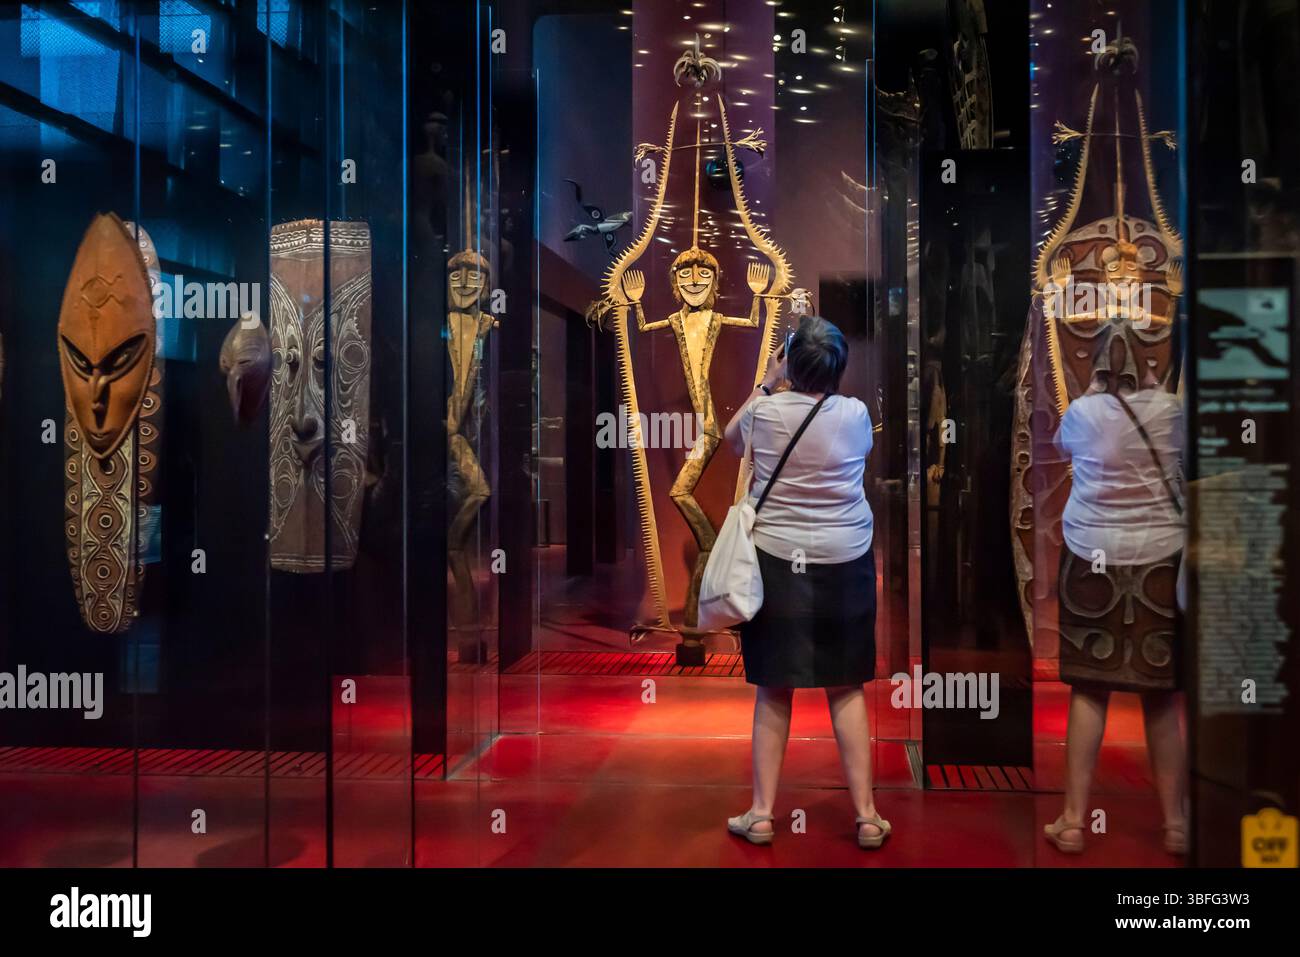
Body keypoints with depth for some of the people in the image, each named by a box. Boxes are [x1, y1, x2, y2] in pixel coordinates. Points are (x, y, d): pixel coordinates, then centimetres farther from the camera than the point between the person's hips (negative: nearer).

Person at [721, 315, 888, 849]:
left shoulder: (766, 413, -8)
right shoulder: (856, 414, -4)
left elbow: (730, 439, 16)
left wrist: (766, 385, 21)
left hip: (776, 562, -1)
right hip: (845, 564, 1)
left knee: (773, 690, 7)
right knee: (846, 688, 9)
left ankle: (762, 814, 13)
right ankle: (866, 816, 13)